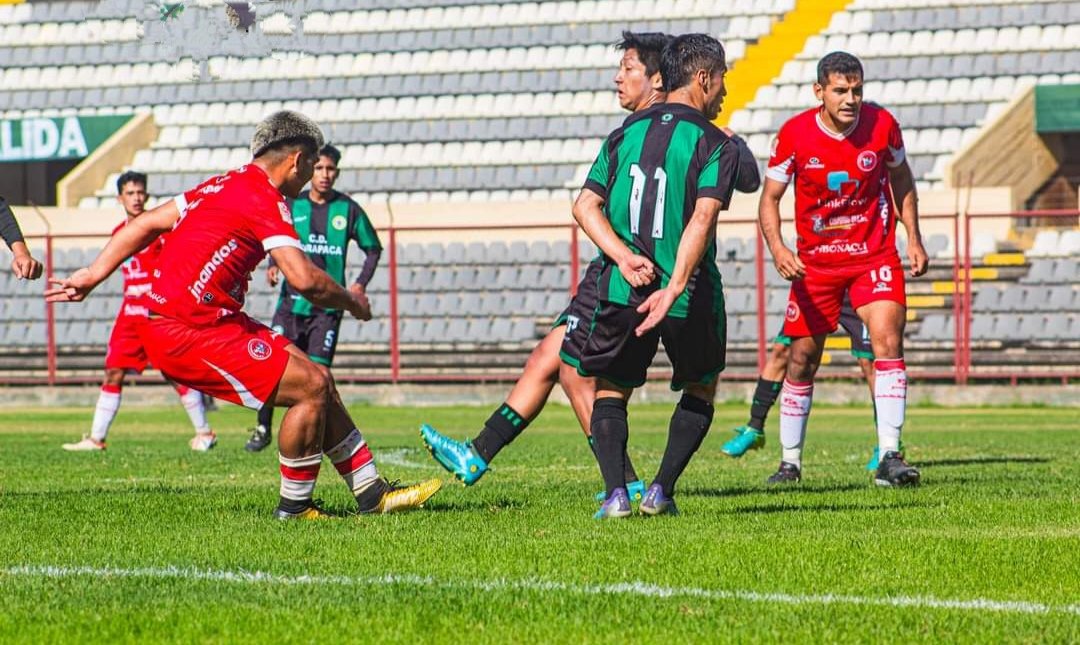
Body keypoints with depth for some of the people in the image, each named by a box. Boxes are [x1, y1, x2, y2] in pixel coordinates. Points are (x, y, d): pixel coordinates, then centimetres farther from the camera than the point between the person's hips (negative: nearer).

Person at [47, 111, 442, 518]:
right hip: (189, 335, -10)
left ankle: (372, 493, 15)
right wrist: (351, 301, -4)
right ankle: (293, 507, 4)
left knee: (318, 381, 10)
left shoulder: (224, 186, 14)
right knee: (312, 387, -10)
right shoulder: (264, 200, -14)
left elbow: (146, 225, 16)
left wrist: (92, 275, 19)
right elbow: (304, 279, -22)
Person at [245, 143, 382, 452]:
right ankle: (263, 429, 9)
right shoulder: (292, 206, 4)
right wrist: (272, 266, -3)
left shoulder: (348, 209, 1)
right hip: (292, 301, 1)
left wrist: (360, 285, -2)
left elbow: (373, 249, 11)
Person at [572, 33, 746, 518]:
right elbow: (702, 220, -18)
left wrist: (626, 260, -6)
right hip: (690, 296, -2)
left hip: (622, 290, 2)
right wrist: (674, 289, -23)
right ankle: (661, 491, 8)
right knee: (701, 388, 21)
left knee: (610, 391, 16)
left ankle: (616, 492, -4)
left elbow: (585, 207, 2)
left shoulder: (625, 134, 10)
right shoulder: (716, 145, -3)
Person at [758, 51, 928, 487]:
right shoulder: (794, 135, -12)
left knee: (888, 340, -20)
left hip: (875, 254, 0)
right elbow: (770, 198, -3)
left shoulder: (882, 124, -9)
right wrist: (777, 248, -20)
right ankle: (790, 462, 21)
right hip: (815, 261, 0)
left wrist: (914, 238, 5)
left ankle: (889, 456, -20)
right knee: (802, 360, 4)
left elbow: (901, 177, 10)